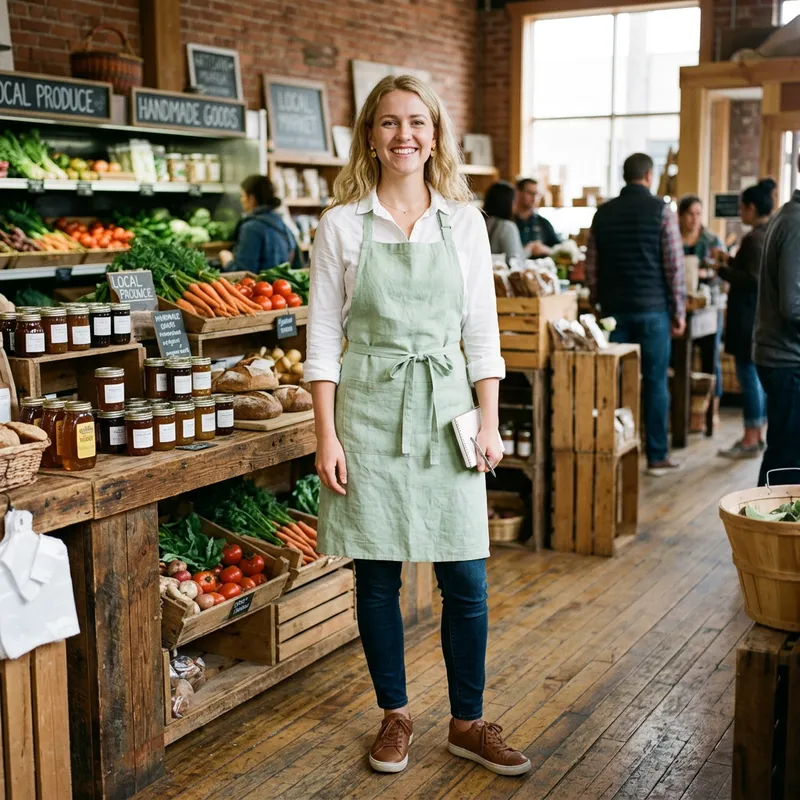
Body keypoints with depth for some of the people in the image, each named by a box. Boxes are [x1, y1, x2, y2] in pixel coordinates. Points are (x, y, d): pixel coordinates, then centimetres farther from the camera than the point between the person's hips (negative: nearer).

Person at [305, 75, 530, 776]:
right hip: (369, 408, -1)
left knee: (466, 579, 3)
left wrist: (490, 422, 1)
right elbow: (324, 338, 0)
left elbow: (481, 332, 7)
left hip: (445, 406, 1)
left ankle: (468, 723, 22)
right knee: (378, 576, 7)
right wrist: (326, 436, -5)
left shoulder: (464, 223, 5)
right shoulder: (343, 225, 0)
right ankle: (396, 716, 26)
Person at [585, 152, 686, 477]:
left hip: (614, 309, 3)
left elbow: (591, 267, 9)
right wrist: (679, 311, 1)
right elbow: (674, 266, -6)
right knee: (655, 382, 3)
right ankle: (656, 456, 7)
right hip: (652, 308, -3)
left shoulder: (603, 213, 7)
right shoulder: (660, 211, -4)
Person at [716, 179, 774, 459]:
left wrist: (722, 270, -12)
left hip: (750, 314, -10)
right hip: (766, 312, 10)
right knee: (758, 375, 14)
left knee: (748, 373, -5)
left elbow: (753, 280, -21)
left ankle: (750, 440, -1)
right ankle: (758, 435, 20)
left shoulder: (755, 238, -16)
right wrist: (730, 262, 19)